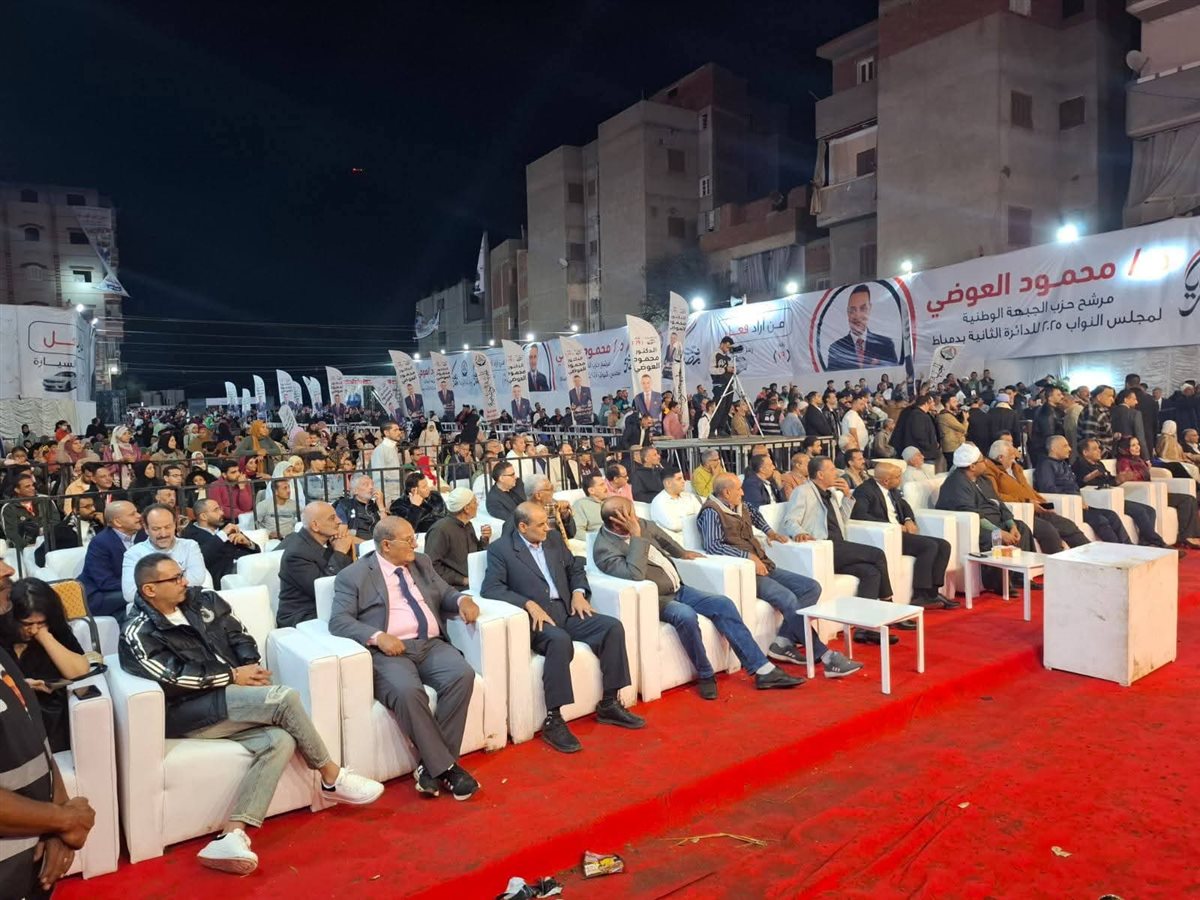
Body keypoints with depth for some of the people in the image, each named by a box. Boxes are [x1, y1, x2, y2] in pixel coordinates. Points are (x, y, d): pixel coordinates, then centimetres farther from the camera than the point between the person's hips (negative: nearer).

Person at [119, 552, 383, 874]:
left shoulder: (203, 600, 13)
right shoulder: (138, 634, -4)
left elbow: (239, 636, 15)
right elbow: (175, 677, -15)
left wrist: (251, 668, -4)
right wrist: (233, 676, -12)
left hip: (234, 702, 7)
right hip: (188, 714, -6)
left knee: (280, 741, -24)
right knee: (284, 698, -26)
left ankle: (232, 835, -28)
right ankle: (332, 779, -7)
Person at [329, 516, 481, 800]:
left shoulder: (422, 563, 20)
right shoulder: (353, 576, 3)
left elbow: (445, 594, 23)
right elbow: (338, 621, -5)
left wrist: (462, 599, -1)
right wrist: (378, 636, -21)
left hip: (431, 645, 5)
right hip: (388, 651, -4)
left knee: (462, 675, -25)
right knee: (407, 691, -35)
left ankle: (431, 765, -15)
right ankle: (446, 766, -20)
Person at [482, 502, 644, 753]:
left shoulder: (553, 539, 15)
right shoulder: (500, 548, -3)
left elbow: (575, 568, 22)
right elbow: (491, 587, -14)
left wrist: (578, 592, 1)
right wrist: (529, 604, -24)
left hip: (567, 611, 6)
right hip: (536, 616, -6)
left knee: (613, 627, -15)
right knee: (560, 640, -37)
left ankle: (609, 704, -5)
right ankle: (553, 720, -27)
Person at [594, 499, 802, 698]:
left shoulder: (639, 525, 1)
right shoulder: (604, 549, -21)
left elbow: (658, 533, 25)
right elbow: (635, 575, -36)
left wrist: (682, 553, 32)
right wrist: (636, 537, -31)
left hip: (678, 589, 7)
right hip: (655, 600, -7)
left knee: (723, 604, -9)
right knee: (686, 616, -35)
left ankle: (763, 670, -7)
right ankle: (705, 676, -12)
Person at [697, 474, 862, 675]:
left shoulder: (741, 508, 17)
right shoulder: (711, 512, -8)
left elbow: (754, 512, 43)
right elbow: (712, 545, -23)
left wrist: (768, 531, 29)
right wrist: (748, 556, -25)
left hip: (764, 566, 9)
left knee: (812, 588, -4)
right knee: (788, 599, -28)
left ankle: (783, 642, -12)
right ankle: (826, 656, -22)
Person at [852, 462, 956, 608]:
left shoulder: (892, 489, 13)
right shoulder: (865, 490, -13)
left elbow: (904, 504, 28)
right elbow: (858, 514, -27)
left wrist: (909, 520, 3)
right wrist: (892, 526, -24)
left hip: (899, 532, 9)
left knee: (943, 545, -3)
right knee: (930, 546, -23)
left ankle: (932, 592, -3)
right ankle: (920, 596, -19)